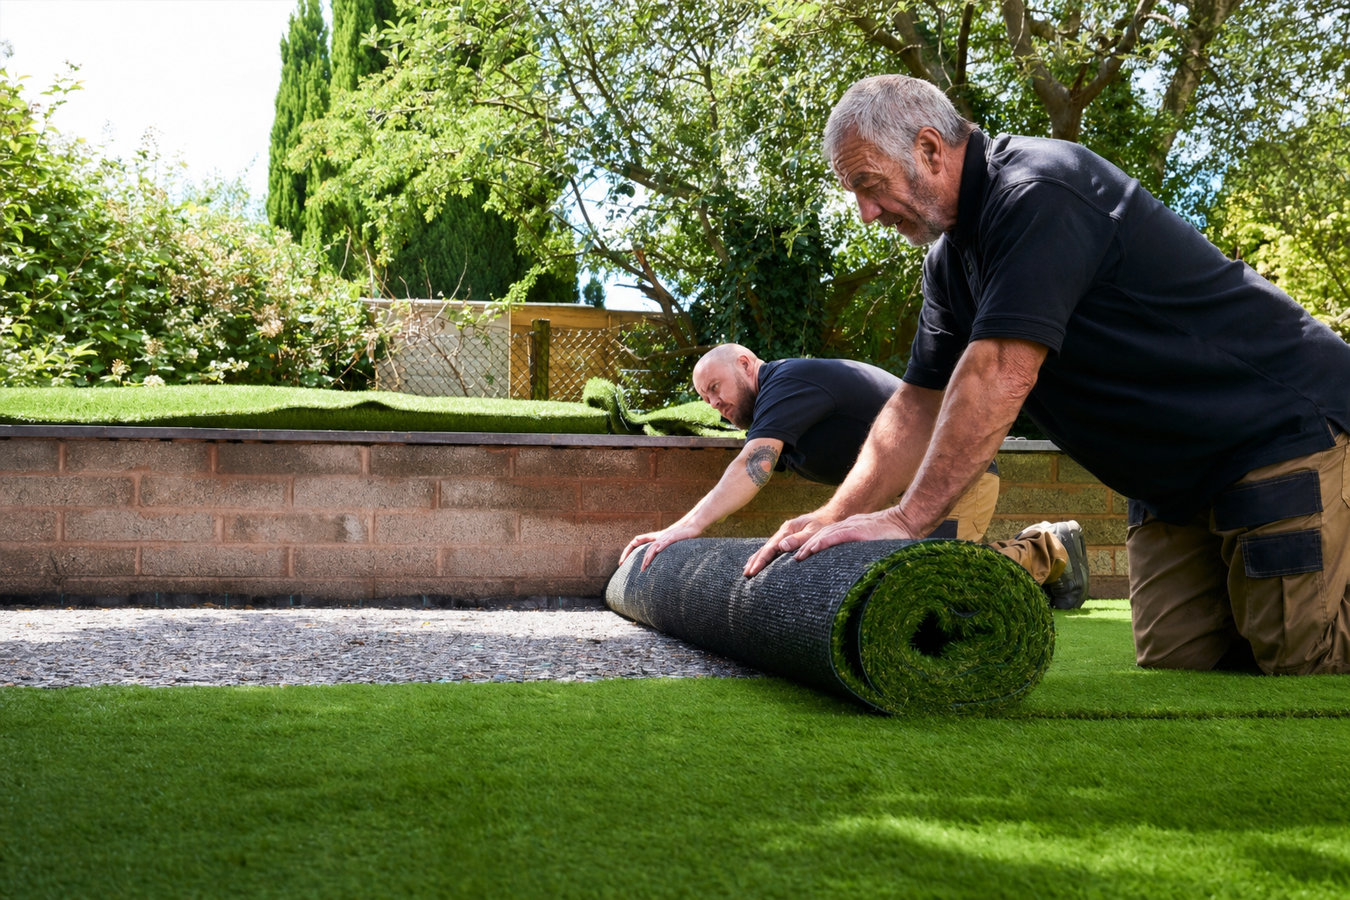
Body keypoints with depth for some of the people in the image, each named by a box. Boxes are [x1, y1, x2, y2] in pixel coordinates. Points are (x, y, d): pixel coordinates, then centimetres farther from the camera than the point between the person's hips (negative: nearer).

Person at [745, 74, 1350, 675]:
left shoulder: (1038, 192, -23)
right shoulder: (951, 257, 8)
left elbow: (999, 376, -30)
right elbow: (921, 404, 10)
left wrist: (909, 518, -28)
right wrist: (835, 516, -1)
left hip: (1285, 430, -9)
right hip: (1174, 482, 9)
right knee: (1175, 676, 1)